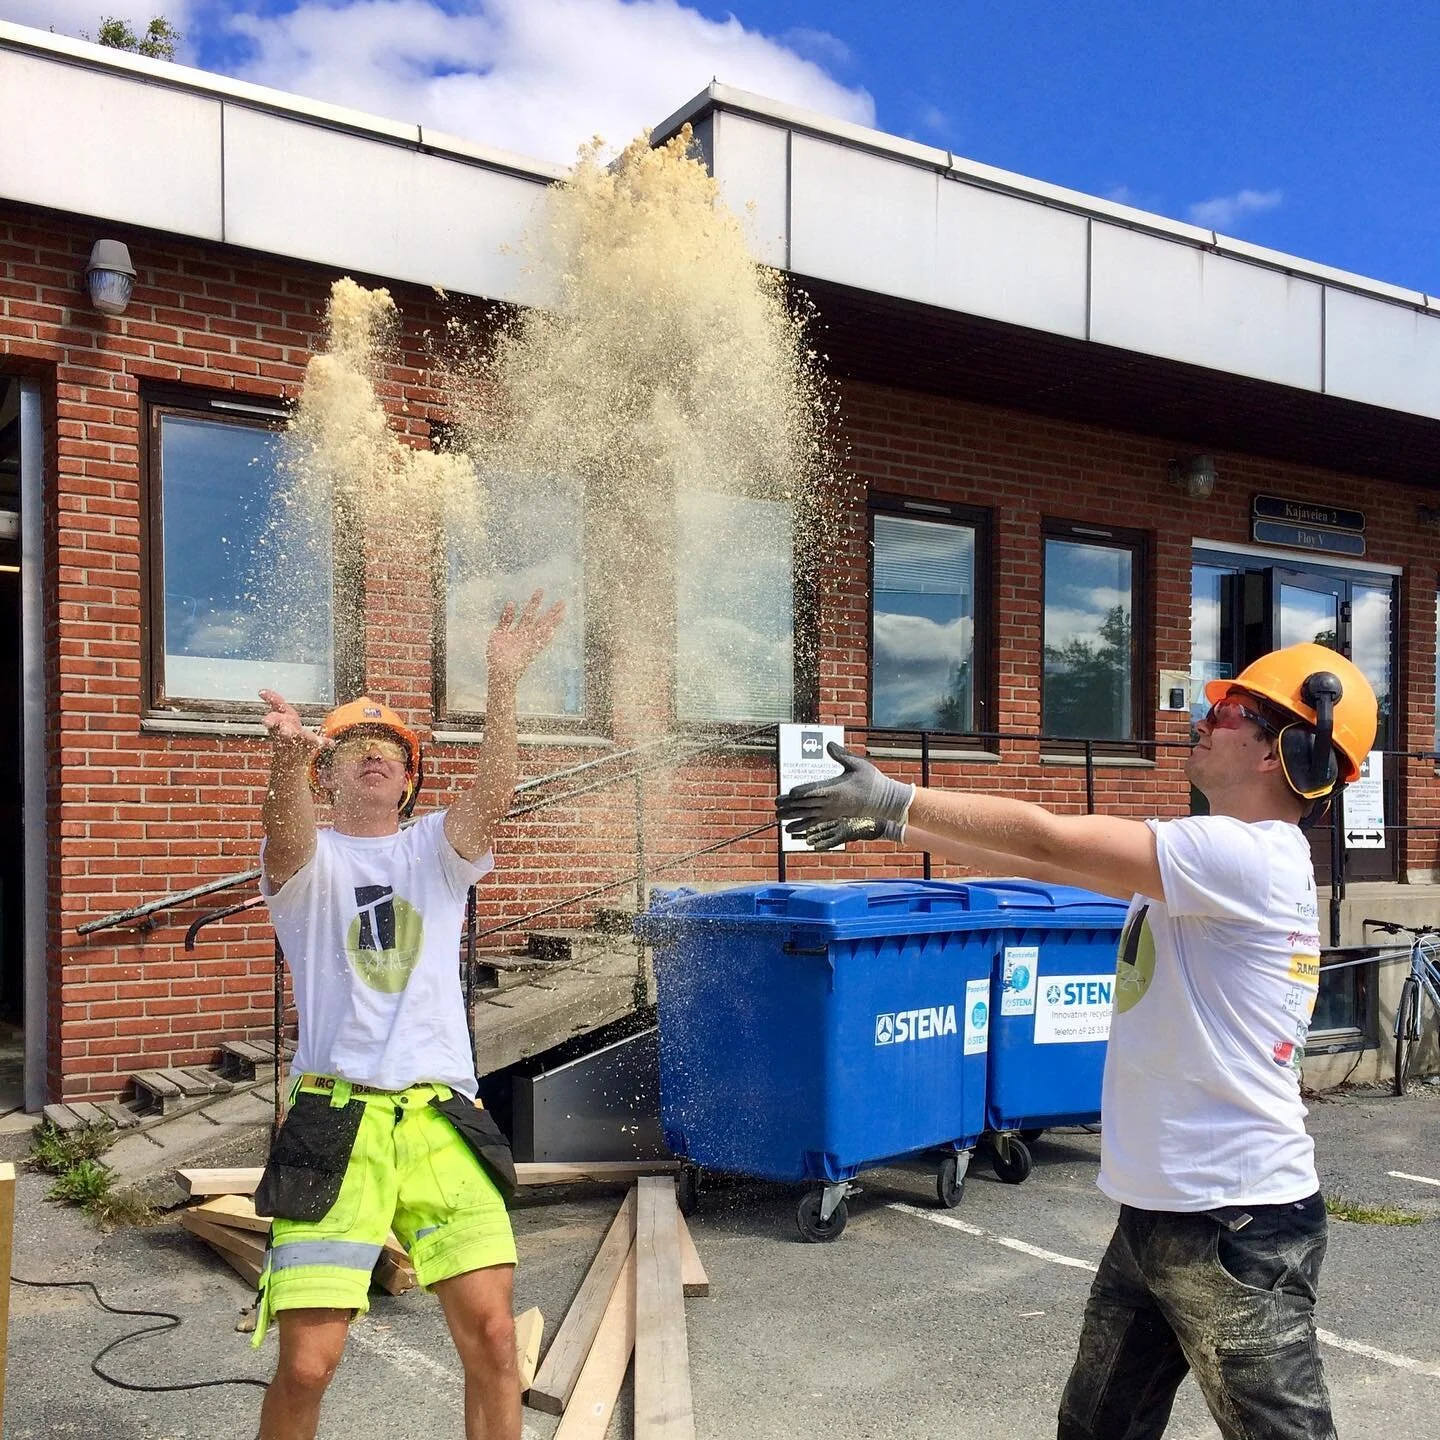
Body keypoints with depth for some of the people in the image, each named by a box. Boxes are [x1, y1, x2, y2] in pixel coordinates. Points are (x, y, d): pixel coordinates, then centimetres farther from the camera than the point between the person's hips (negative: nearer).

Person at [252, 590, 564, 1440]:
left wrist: (503, 683, -20)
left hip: (441, 1116, 2)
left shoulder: (436, 849, 13)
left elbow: (493, 795, -7)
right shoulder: (308, 859, 7)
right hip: (336, 1118, -2)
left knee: (492, 1335, -3)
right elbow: (286, 836, -18)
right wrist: (288, 760, -40)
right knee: (307, 1362, -6)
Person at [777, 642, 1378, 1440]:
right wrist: (897, 826, 9)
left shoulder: (1248, 856, -20)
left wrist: (893, 798, -15)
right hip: (1155, 1213, 10)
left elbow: (1045, 841, -22)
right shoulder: (1207, 859, 9)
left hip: (1237, 1225, -9)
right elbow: (1051, 861, 10)